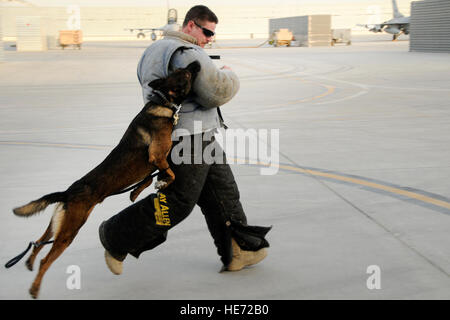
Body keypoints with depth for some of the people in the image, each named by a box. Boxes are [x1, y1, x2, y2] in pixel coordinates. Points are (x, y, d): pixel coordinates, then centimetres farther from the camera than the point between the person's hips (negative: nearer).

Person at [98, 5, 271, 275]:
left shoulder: (157, 49, 15)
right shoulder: (187, 54, -18)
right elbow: (216, 92, -24)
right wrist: (229, 77, -2)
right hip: (187, 141, -11)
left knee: (222, 193, 10)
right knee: (175, 204, -4)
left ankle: (237, 252, 14)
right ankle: (116, 237, 10)